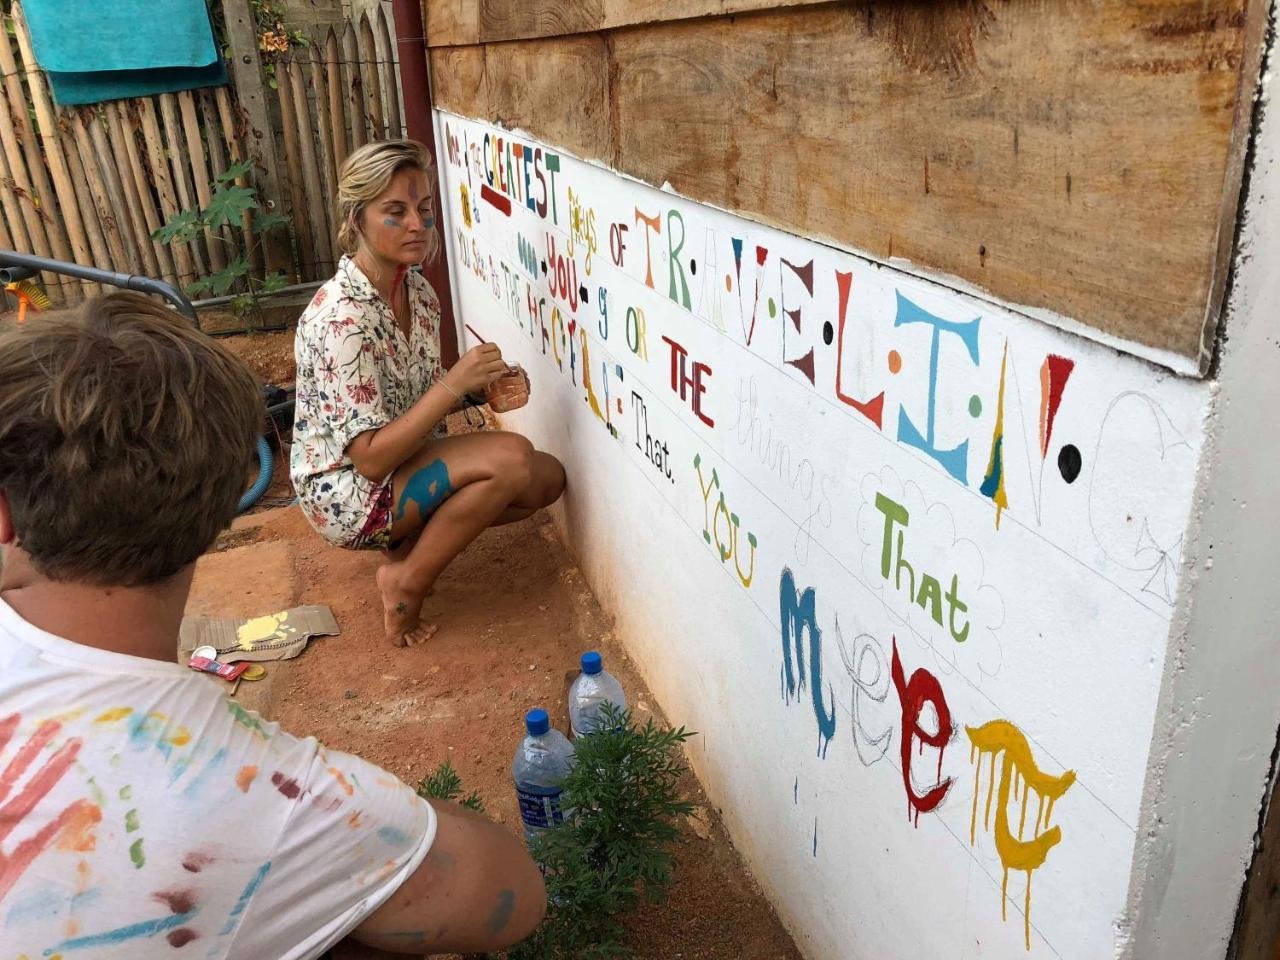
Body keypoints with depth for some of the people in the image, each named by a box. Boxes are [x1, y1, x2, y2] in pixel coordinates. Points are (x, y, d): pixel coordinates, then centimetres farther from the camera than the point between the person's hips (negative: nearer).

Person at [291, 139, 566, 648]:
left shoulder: (420, 292, 0)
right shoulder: (340, 316, -26)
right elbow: (371, 458, -27)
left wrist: (480, 387, -7)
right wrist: (454, 383, -31)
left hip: (407, 461, 8)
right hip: (346, 493, -8)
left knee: (547, 477, -3)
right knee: (512, 457, -27)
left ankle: (414, 539, 4)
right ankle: (407, 581, -10)